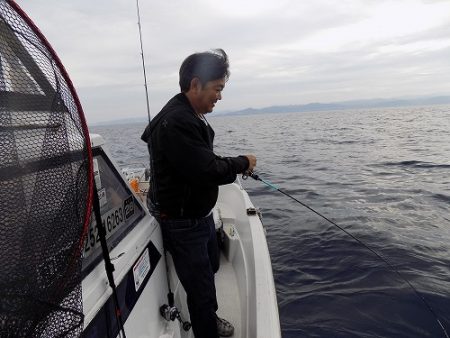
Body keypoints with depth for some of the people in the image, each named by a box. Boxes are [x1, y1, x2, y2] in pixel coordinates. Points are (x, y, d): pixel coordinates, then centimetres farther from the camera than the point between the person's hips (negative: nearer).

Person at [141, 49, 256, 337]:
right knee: (200, 285, 5)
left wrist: (234, 166, -1)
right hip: (182, 223, -11)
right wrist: (242, 163, -16)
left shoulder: (190, 117, 5)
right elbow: (207, 171, -31)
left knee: (210, 267, 29)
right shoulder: (176, 122, -29)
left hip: (201, 214, 11)